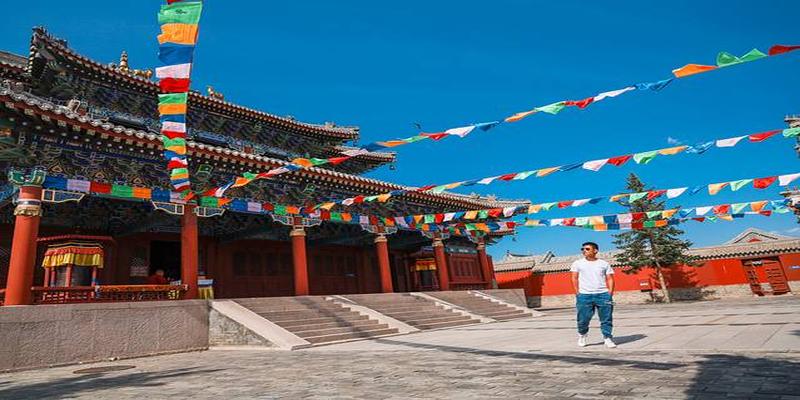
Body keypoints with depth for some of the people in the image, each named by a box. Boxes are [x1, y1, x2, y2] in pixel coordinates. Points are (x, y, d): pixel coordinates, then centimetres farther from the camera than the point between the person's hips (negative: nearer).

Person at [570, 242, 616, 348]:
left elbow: (610, 279, 10)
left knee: (606, 318, -1)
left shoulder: (604, 264, 11)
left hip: (603, 294, 1)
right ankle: (582, 335, 25)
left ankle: (607, 338, 10)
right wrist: (578, 293, -3)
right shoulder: (578, 263, 10)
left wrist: (610, 293, -2)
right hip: (584, 295, 0)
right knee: (583, 319, 1)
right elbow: (574, 278, 6)